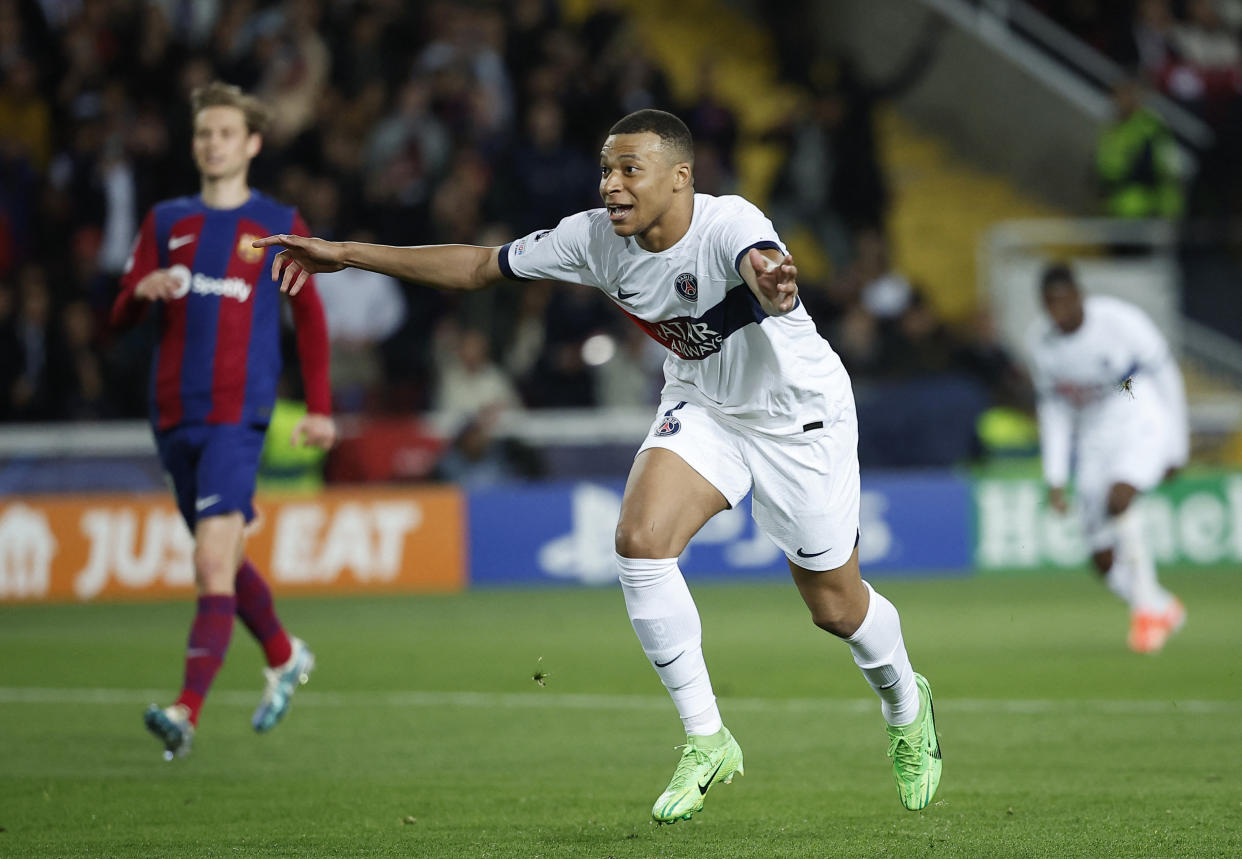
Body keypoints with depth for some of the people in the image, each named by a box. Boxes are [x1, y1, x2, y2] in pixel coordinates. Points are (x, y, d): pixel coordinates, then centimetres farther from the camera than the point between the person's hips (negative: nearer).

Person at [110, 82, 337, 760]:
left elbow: (309, 316, 13)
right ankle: (285, 657, 41)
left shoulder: (278, 226, 5)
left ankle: (187, 712, -26)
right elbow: (120, 317, 10)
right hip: (174, 415, 5)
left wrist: (318, 409, 9)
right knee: (224, 558, 16)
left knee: (214, 561, -18)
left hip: (239, 413, -5)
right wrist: (143, 291, -14)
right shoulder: (167, 221, 13)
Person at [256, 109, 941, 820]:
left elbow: (762, 264, -57)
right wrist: (346, 254, -7)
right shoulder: (597, 239, -15)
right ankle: (707, 742, -8)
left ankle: (907, 710, 41)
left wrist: (772, 285, -83)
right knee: (641, 538, -22)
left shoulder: (729, 226, -33)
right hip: (700, 407, 5)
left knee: (835, 606, 5)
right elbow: (478, 266, -5)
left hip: (799, 414, -5)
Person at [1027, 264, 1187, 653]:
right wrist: (1055, 478, 6)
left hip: (1143, 426, -5)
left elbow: (1164, 373, -6)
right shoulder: (1041, 340, -2)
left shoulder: (1117, 319, -17)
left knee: (1118, 499, -35)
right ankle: (1165, 609, 27)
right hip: (1096, 442, 5)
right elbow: (1053, 407, 10)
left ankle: (1147, 603, -21)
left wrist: (1176, 449, -4)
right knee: (1104, 562, -2)